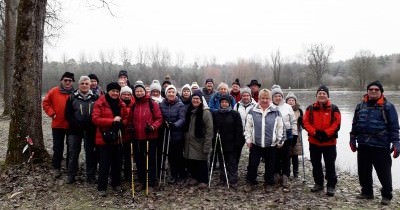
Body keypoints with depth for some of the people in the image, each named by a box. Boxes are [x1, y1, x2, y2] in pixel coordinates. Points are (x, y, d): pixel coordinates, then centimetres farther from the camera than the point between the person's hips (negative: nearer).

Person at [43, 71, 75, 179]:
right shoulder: (54, 91, -3)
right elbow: (46, 103, 5)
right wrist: (52, 113, -5)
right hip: (57, 125, 0)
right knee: (58, 148, 8)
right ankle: (56, 168, 19)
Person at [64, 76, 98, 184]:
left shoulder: (94, 98, 3)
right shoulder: (72, 97, 3)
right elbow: (68, 114, 1)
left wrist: (92, 125, -10)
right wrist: (75, 125, -11)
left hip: (90, 131, 0)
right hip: (75, 130, 0)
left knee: (90, 153, 6)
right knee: (73, 153, 6)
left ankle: (91, 175, 16)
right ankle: (71, 175, 18)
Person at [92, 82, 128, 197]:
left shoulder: (121, 104, 8)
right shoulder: (100, 103, -9)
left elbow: (126, 118, 15)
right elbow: (95, 119, -17)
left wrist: (121, 123, -8)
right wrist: (112, 121, -21)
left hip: (117, 138, 5)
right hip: (103, 138, -5)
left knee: (117, 163, 14)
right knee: (104, 164, 0)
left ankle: (116, 184, 30)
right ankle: (101, 188, 13)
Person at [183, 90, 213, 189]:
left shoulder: (205, 112, -13)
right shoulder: (189, 111, 9)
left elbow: (209, 130, -16)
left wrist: (207, 146, -19)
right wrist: (185, 139, 13)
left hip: (200, 143, -6)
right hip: (190, 142, 6)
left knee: (202, 162, 2)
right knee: (191, 161, 12)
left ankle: (203, 180, 17)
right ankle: (194, 177, 30)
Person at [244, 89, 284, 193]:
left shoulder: (276, 112, 1)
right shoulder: (252, 111, 1)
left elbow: (280, 127, 3)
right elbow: (248, 126, 3)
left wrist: (280, 140, 2)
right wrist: (248, 139, 0)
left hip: (271, 144, 0)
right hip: (255, 144, 0)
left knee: (270, 165, 10)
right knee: (252, 164, 4)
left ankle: (269, 184, 26)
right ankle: (251, 182, 21)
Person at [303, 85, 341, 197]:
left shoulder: (334, 108, -4)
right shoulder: (310, 108, 1)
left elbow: (336, 124, -9)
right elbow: (306, 122, -4)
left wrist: (326, 133, -18)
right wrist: (315, 132, -16)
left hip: (329, 142, -3)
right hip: (314, 141, 3)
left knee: (330, 165, 1)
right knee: (316, 164, 13)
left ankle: (331, 186, 12)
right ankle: (318, 183, 28)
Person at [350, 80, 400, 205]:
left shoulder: (388, 106, -3)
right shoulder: (360, 106, 10)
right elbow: (355, 124, 16)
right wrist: (352, 140, 16)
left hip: (381, 147, -4)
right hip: (363, 146, 5)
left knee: (384, 173, 2)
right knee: (363, 171, 13)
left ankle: (387, 195, 20)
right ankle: (367, 192, 29)